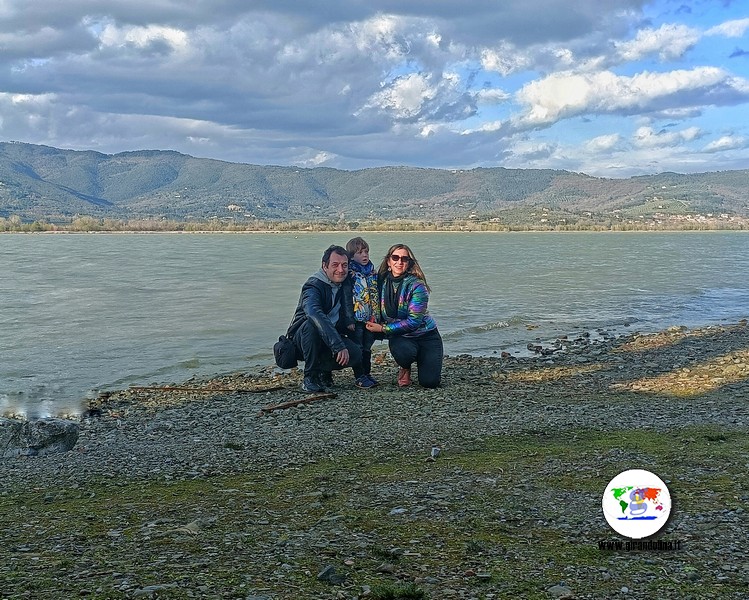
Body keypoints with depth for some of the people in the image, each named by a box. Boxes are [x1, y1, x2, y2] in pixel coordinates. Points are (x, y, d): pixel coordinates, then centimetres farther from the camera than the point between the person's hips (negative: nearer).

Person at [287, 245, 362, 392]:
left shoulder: (345, 282, 1)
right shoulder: (313, 287, -22)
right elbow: (315, 315, -43)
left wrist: (349, 322, 4)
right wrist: (338, 346, -51)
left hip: (332, 335, 5)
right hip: (301, 339, -5)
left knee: (355, 354, -24)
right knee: (312, 324, -38)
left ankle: (323, 369, 7)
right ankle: (309, 377, -23)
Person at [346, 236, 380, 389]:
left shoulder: (373, 272, 12)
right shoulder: (349, 273, -8)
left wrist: (377, 316, 18)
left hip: (371, 318, 6)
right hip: (356, 318, -6)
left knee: (367, 348, 15)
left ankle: (367, 373, 24)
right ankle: (360, 377, 5)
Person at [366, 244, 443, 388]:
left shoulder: (417, 285, -18)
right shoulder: (382, 281, -3)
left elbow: (414, 322, -22)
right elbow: (380, 312, 12)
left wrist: (383, 328, -21)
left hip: (426, 336, -2)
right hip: (400, 337, 2)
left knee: (430, 382, -17)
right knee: (403, 353, -35)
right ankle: (405, 368, 3)